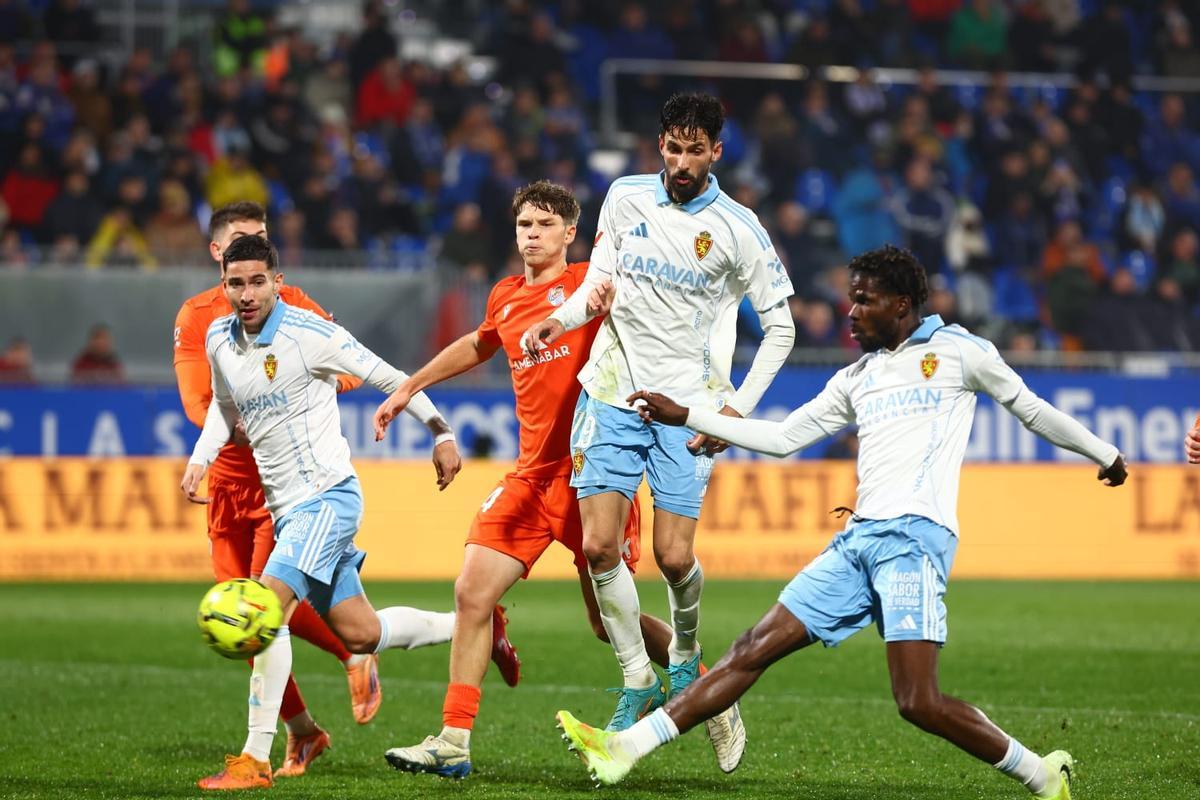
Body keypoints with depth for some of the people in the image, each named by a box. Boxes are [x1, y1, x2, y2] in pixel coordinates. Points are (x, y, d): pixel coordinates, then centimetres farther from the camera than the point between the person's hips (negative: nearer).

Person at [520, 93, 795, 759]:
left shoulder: (737, 229, -5)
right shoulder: (625, 199, 3)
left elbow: (780, 327, 1)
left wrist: (737, 409, -7)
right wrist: (558, 320, -8)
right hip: (613, 393, 3)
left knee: (674, 558, -8)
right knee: (599, 547, -8)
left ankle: (684, 659, 23)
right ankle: (639, 683, 8)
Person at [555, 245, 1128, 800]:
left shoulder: (959, 352, 4)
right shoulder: (855, 379, 22)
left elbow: (1030, 408, 14)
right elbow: (783, 438, 26)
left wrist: (1104, 454, 20)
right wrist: (682, 416, 23)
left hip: (914, 536, -7)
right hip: (857, 540, 7)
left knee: (918, 702, -18)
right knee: (754, 649, 1)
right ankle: (624, 749, -3)